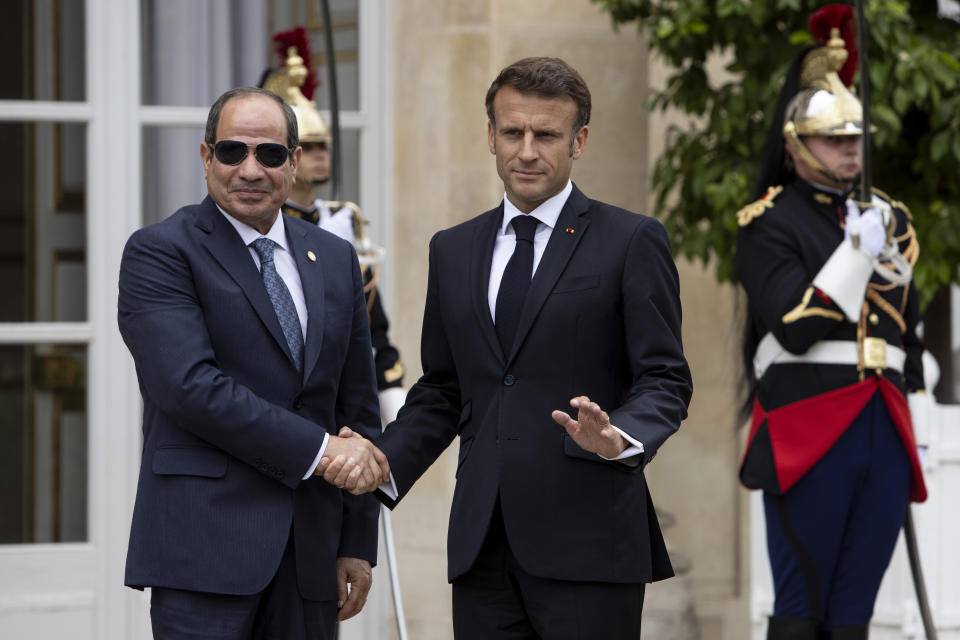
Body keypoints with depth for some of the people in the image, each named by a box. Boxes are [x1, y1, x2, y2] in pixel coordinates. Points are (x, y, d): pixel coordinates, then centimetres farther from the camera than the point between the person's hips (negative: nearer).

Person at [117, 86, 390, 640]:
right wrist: (317, 448, -15)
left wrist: (358, 544, 12)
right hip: (204, 549, -5)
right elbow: (189, 384, -16)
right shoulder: (159, 253, -2)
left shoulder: (336, 259, 16)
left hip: (311, 548, 5)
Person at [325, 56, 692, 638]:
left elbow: (665, 380, -2)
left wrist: (622, 438, -23)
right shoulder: (453, 251, 17)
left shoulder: (631, 242, 1)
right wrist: (383, 461, 2)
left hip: (587, 546, -4)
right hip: (482, 546, 4)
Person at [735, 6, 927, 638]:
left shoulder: (888, 218, 17)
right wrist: (857, 255, -16)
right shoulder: (769, 225, -1)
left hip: (884, 437, 5)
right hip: (809, 439, -5)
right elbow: (794, 329, -13)